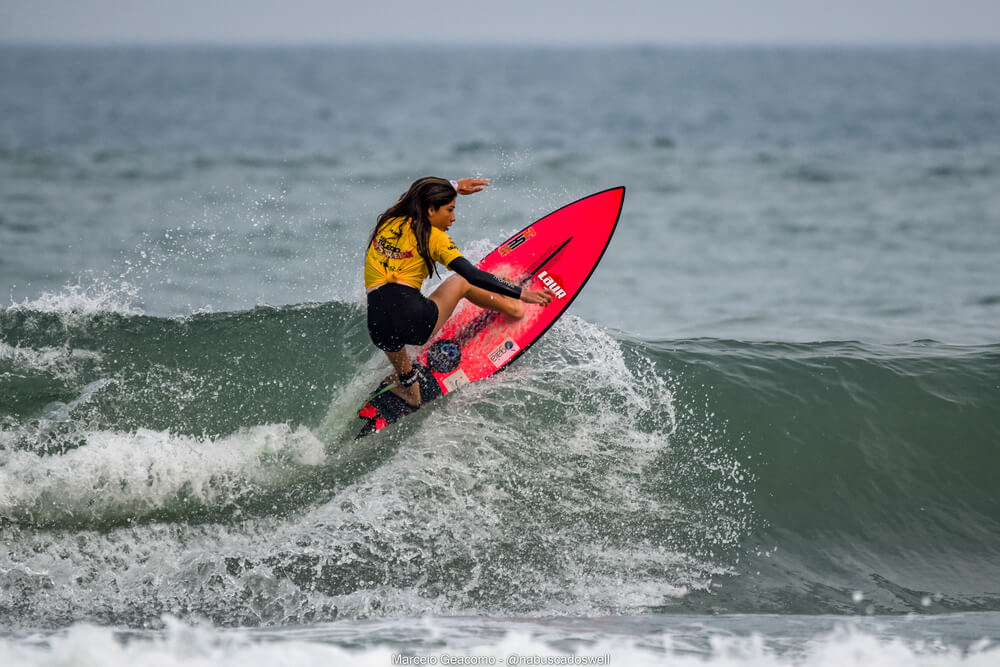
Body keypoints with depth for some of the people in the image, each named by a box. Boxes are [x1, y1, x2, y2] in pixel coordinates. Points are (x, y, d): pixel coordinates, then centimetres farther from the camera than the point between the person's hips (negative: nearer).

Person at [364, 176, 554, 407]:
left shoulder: (390, 219, 13)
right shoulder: (431, 236, -3)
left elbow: (416, 194, 38)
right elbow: (473, 275, -12)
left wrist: (453, 187, 48)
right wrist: (519, 293, -7)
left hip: (378, 328, 4)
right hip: (415, 322, -4)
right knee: (460, 282, 21)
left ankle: (409, 387, 54)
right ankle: (513, 308, 38)